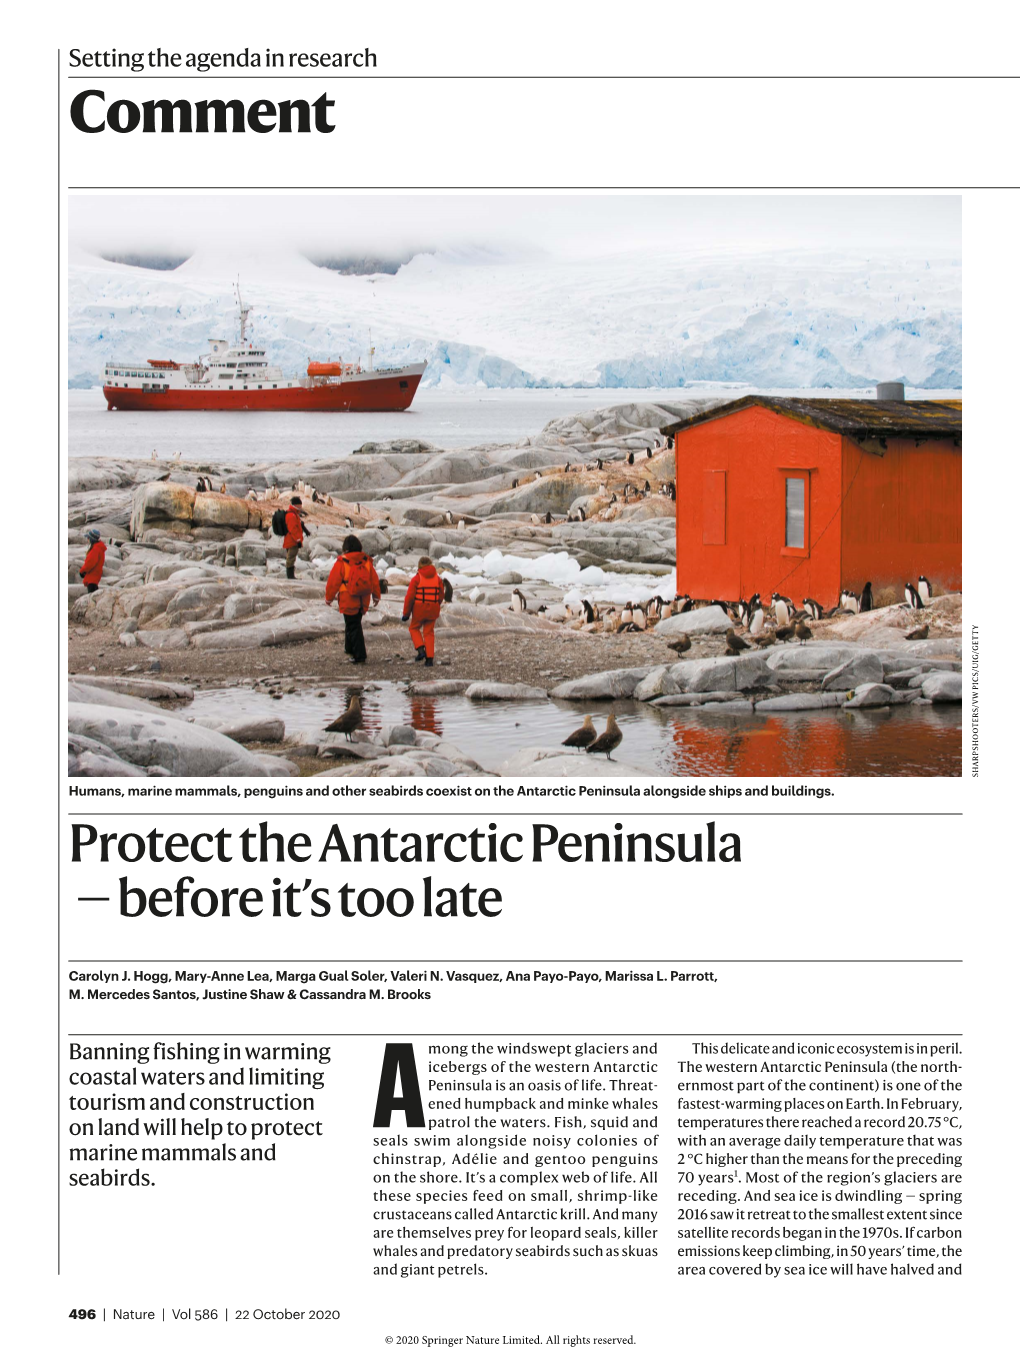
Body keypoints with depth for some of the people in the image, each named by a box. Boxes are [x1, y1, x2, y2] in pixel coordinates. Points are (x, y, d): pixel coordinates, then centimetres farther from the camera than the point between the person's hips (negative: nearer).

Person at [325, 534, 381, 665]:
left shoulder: (342, 562, -11)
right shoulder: (367, 561, 2)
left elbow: (333, 582, -6)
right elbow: (374, 580, 10)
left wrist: (329, 598, 7)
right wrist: (376, 595, 24)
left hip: (348, 601, -5)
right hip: (363, 601, 5)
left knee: (353, 626, -3)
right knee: (354, 623, 23)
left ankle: (359, 655, -9)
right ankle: (350, 648, 37)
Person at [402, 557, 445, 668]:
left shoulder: (416, 579, -8)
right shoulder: (437, 579, 3)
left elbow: (409, 597, -9)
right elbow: (441, 597, 7)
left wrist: (406, 613, -2)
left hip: (419, 610, -3)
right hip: (433, 611, 3)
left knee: (414, 628, 18)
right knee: (429, 633, 11)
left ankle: (421, 650, -1)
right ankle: (429, 658, 5)